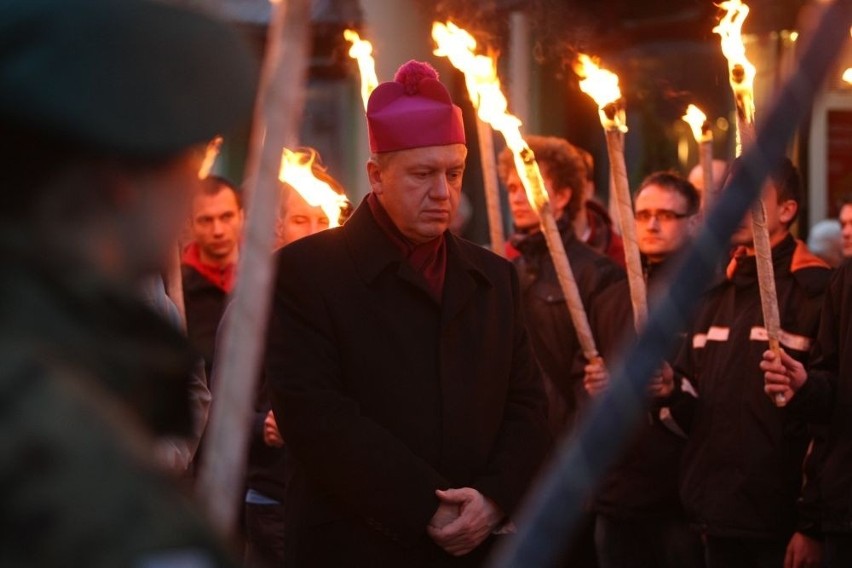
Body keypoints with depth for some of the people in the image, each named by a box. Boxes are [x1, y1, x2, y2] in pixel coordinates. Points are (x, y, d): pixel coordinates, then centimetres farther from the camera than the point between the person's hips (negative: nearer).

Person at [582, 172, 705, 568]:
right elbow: (580, 384, 24)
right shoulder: (609, 302, 16)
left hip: (684, 496, -6)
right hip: (617, 494, 6)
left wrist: (679, 388, -23)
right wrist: (593, 387, 3)